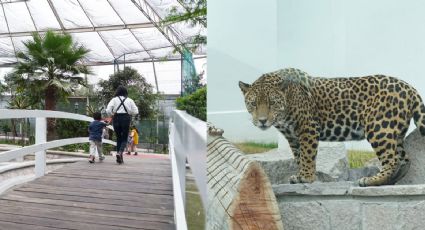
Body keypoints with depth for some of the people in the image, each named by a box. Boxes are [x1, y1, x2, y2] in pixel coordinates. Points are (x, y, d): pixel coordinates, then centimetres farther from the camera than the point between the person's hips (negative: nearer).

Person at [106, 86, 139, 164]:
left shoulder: (114, 99, 4)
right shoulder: (129, 100, 6)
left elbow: (108, 110, -7)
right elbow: (135, 111, 2)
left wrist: (113, 114, 11)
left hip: (116, 119, 1)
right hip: (126, 119, -1)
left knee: (118, 138, 15)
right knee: (124, 139, 7)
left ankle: (120, 158, 13)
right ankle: (120, 152, -21)